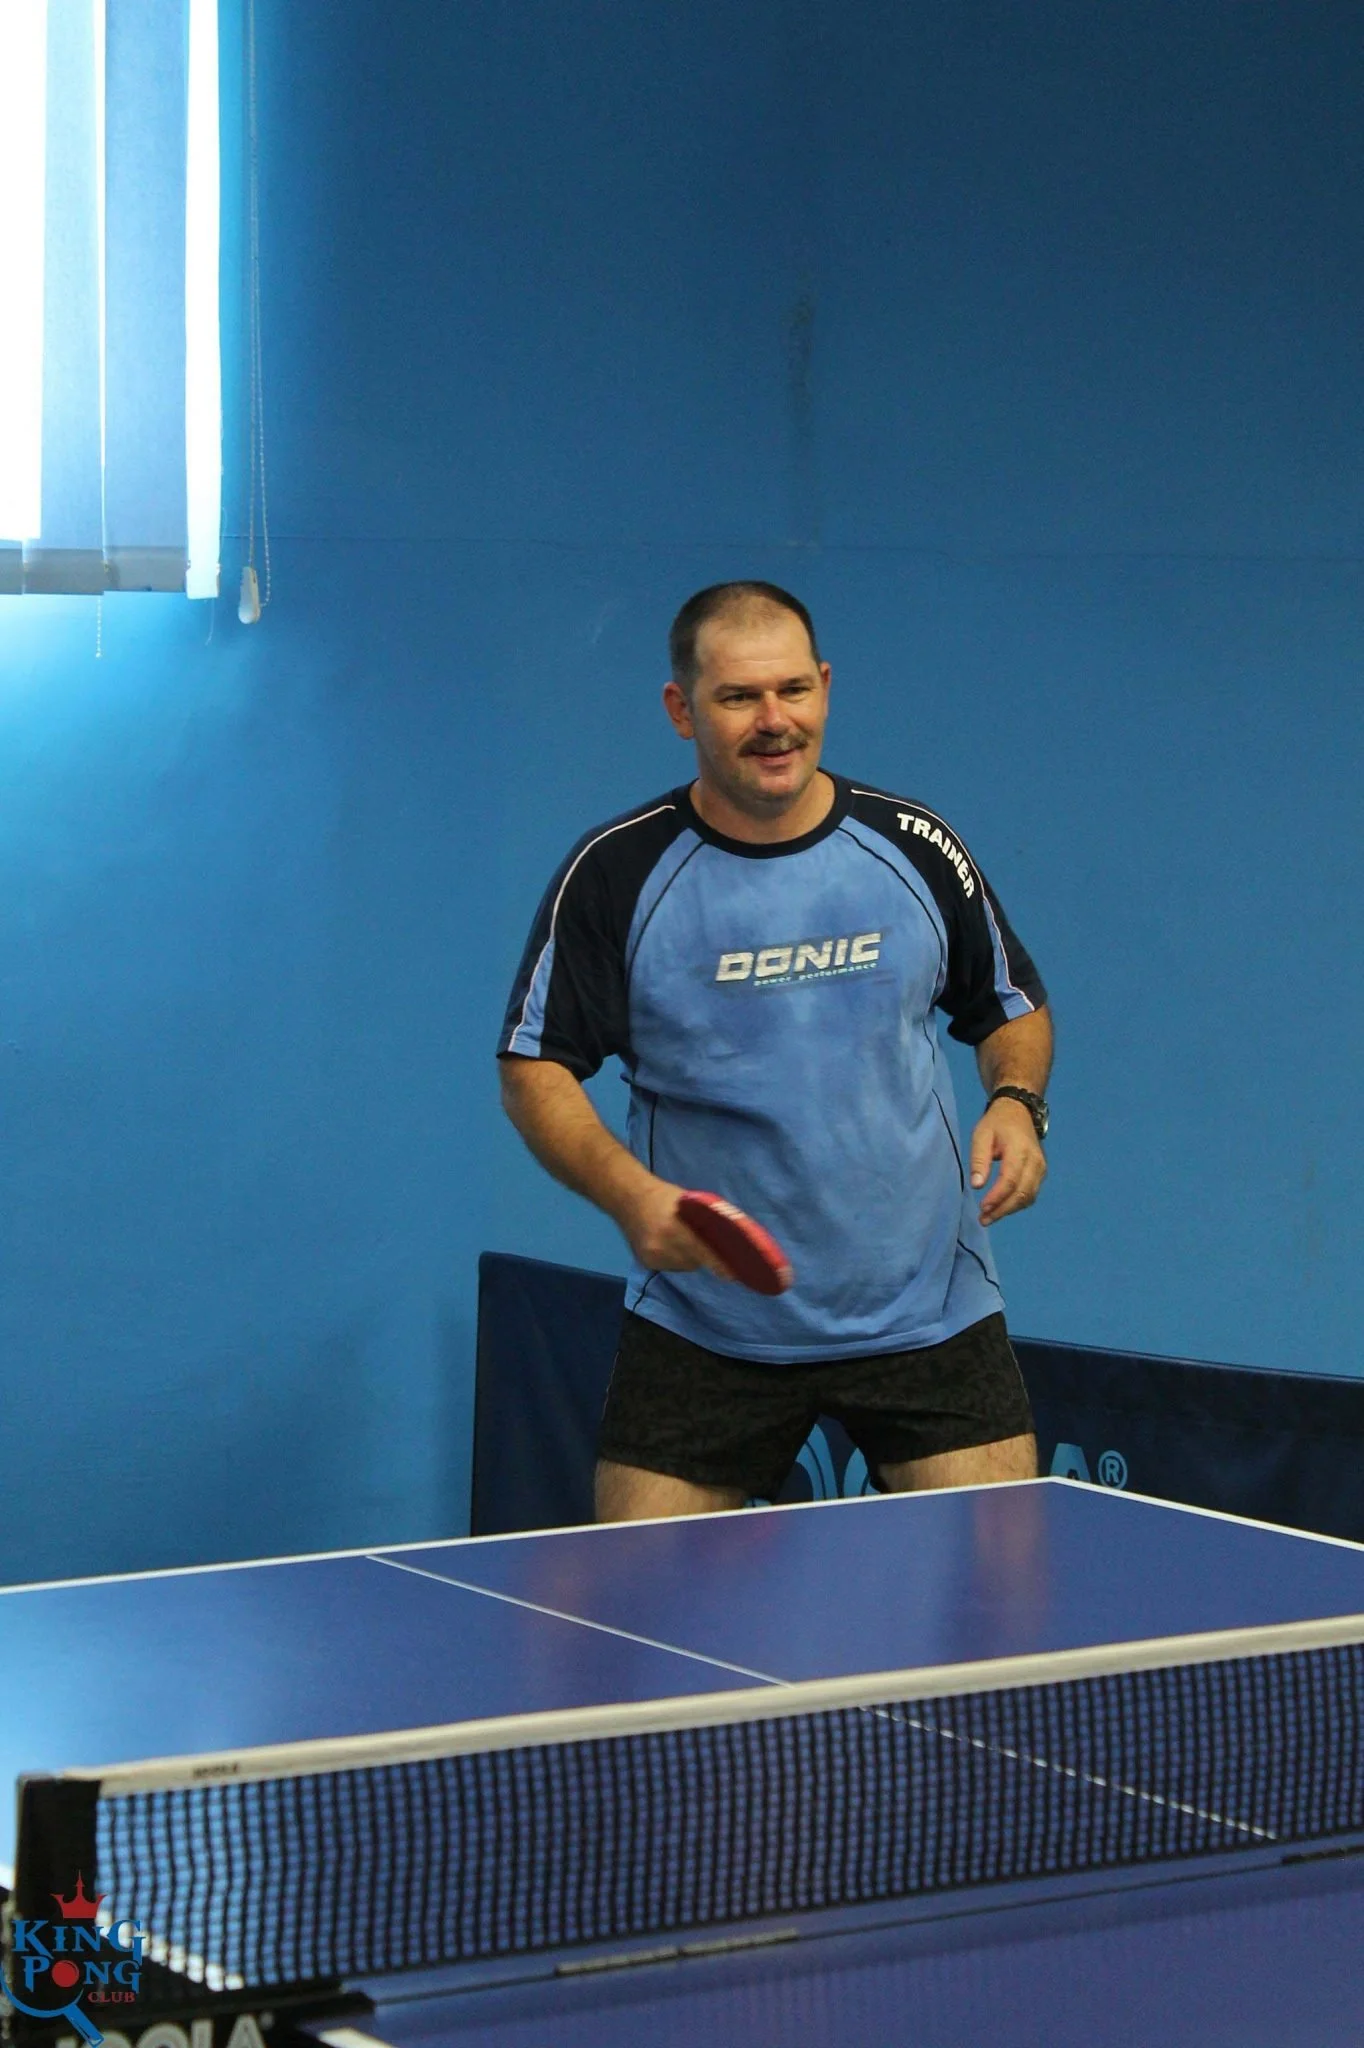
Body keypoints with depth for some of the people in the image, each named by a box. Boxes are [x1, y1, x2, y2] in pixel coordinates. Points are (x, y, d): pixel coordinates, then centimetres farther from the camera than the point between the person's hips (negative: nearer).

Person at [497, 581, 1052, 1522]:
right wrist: (630, 1193, -19)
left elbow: (1015, 1010, 15)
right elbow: (535, 1067, -2)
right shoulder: (615, 873, -5)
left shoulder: (915, 847, 1)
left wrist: (1016, 1102, -6)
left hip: (927, 1319, 1)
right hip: (702, 1329, -1)